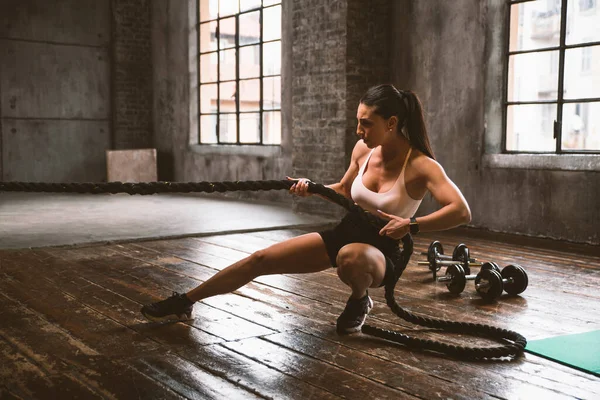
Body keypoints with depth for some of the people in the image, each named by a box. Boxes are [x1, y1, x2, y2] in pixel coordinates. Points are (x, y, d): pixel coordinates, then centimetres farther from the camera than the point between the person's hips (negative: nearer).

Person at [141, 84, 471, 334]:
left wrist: (411, 226, -38)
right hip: (343, 234, 6)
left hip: (379, 253, -5)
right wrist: (313, 189, 0)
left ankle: (359, 302, -8)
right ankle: (185, 302, 8)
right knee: (261, 258, -4)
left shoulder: (421, 166, -21)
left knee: (350, 257, -44)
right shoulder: (363, 149, -3)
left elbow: (462, 211, -30)